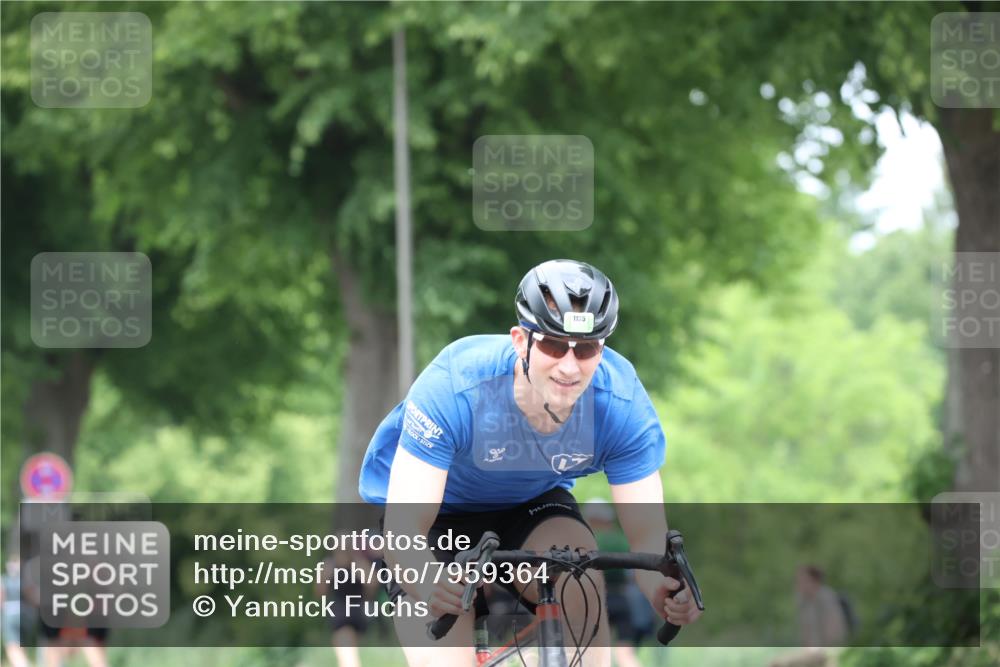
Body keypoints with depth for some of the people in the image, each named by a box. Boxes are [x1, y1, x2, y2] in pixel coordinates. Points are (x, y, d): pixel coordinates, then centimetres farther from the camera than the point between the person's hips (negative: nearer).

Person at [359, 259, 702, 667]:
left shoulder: (621, 401, -26)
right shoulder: (453, 387, -35)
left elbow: (647, 536, -23)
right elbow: (402, 530, -37)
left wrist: (662, 589, -48)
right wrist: (427, 583, -61)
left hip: (531, 504, 2)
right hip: (440, 511, -2)